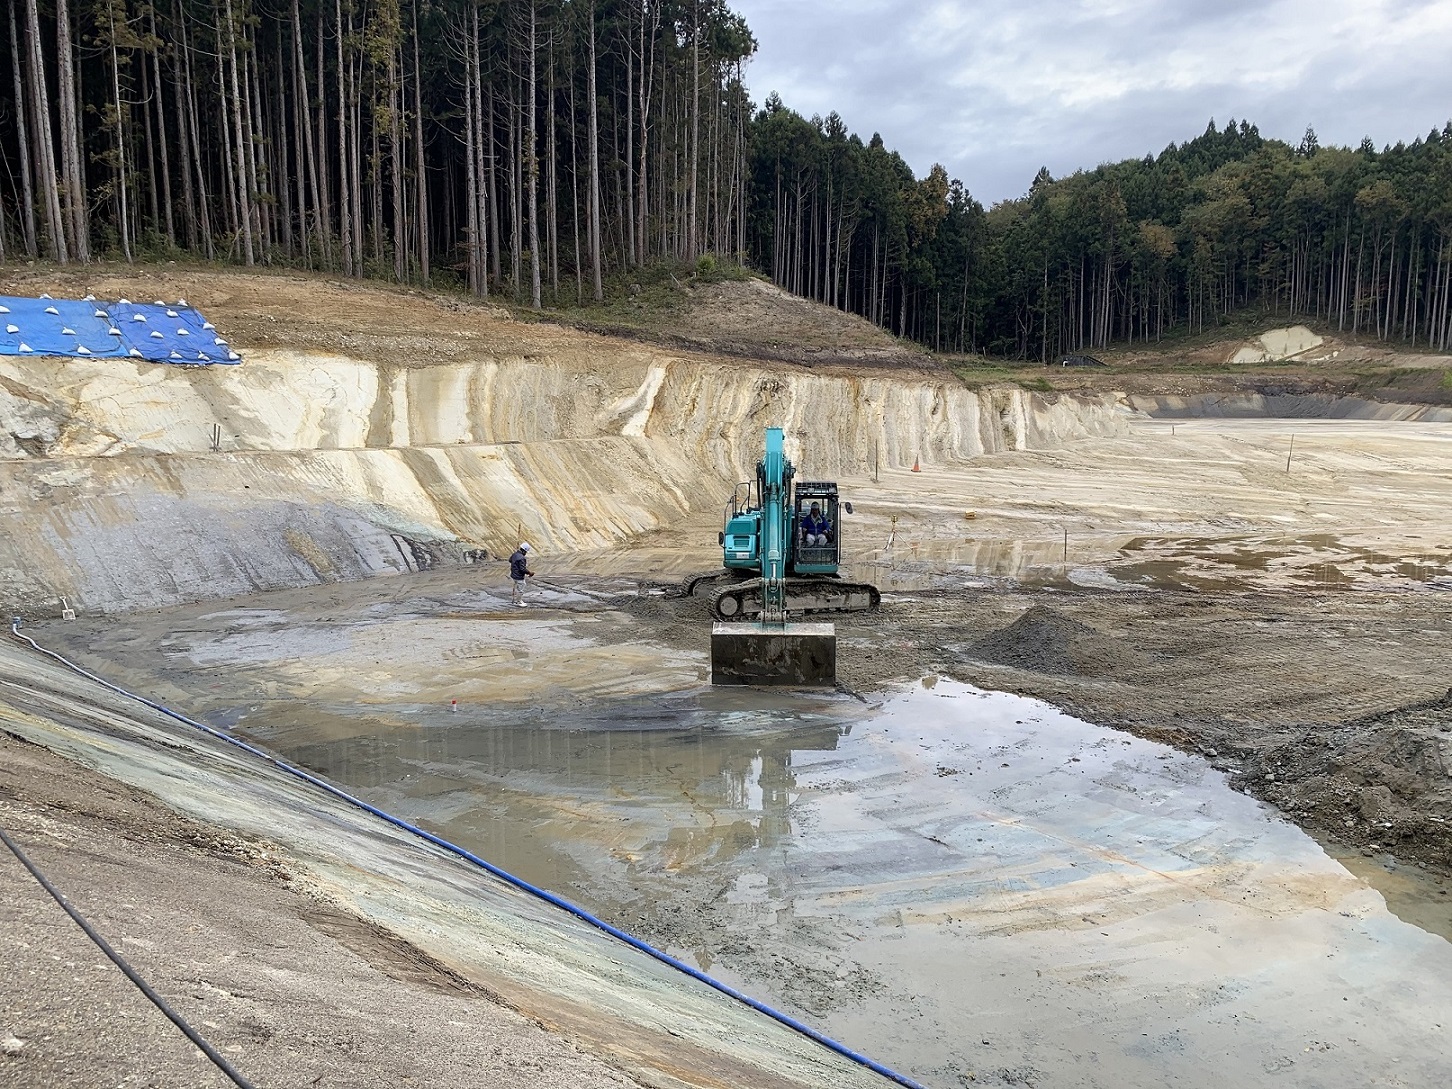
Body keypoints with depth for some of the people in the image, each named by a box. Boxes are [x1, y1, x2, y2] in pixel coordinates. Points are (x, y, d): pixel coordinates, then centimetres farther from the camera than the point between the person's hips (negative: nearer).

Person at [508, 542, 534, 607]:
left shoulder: (515, 554, 1)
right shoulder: (522, 558, -28)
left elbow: (510, 560, 21)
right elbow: (523, 569, -30)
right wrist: (529, 572, -18)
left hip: (514, 574, 10)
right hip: (519, 576, -10)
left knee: (516, 588, 24)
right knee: (520, 590, 5)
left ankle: (515, 601, 36)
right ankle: (519, 602, 16)